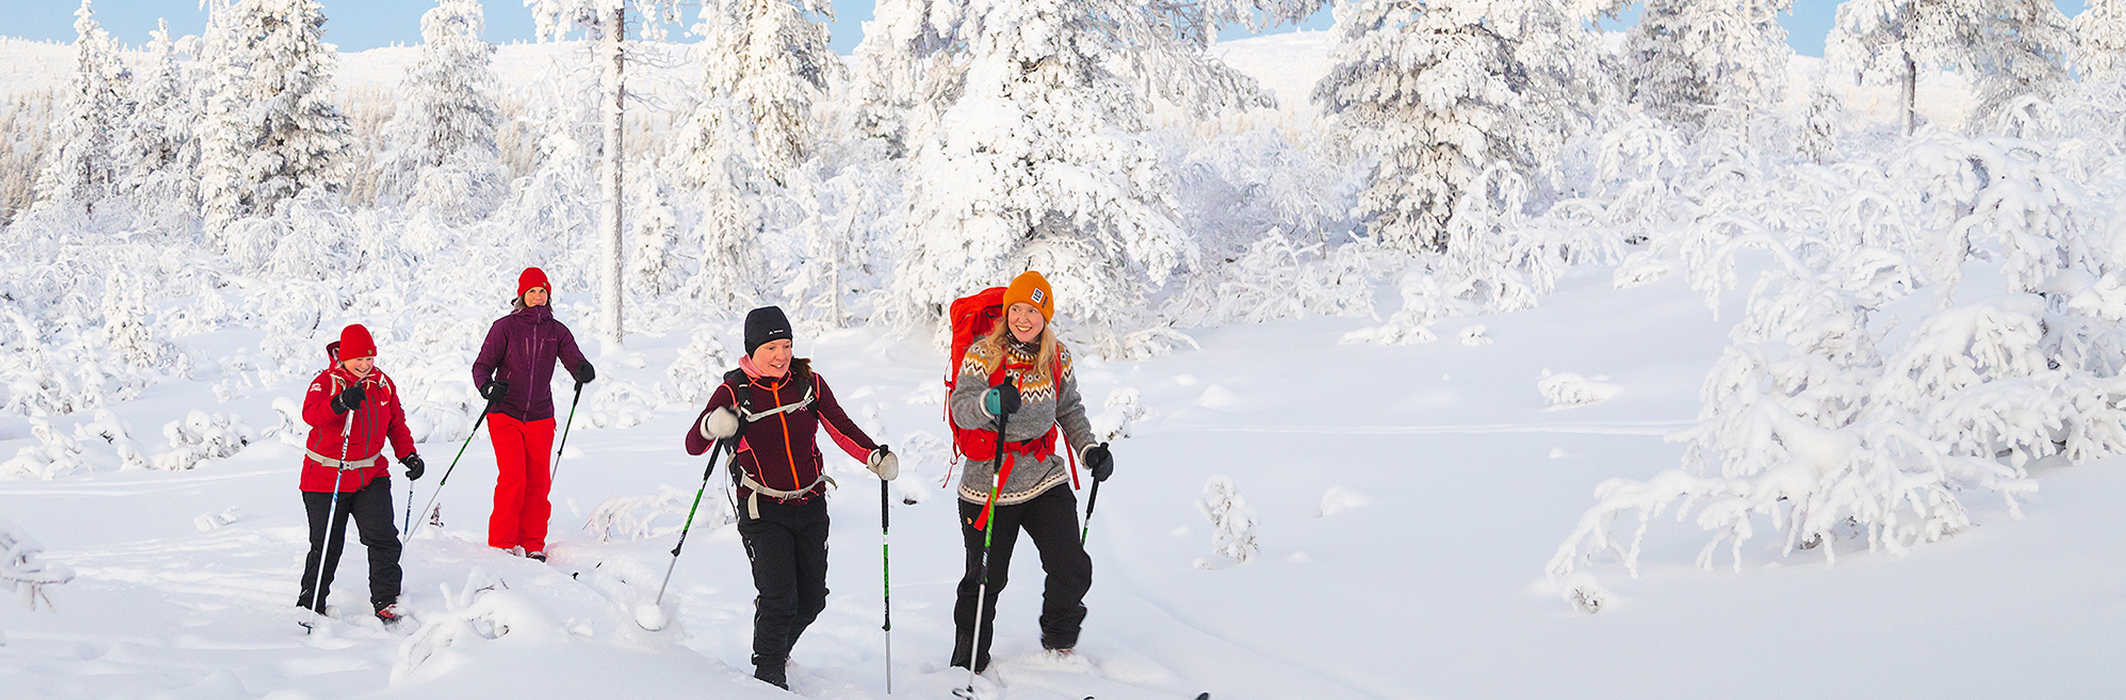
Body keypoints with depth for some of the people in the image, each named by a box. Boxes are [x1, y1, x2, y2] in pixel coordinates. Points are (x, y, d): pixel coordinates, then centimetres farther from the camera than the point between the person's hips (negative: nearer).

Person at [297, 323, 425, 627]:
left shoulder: (383, 384, 6)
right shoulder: (326, 382, -10)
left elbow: (396, 423, 16)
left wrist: (408, 455, 2)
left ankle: (386, 601, 3)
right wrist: (340, 403, -48)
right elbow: (311, 414, -30)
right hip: (326, 477, -4)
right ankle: (311, 602, 19)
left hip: (371, 475, 4)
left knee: (383, 538, -8)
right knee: (326, 545, 1)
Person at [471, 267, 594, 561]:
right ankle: (502, 543, -3)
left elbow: (575, 361, -3)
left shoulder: (556, 331, 7)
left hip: (540, 418, 3)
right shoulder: (504, 327, -2)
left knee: (538, 483, 3)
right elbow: (482, 366, -2)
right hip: (505, 416, -3)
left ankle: (533, 545, 14)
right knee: (513, 479, -14)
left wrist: (584, 371, -28)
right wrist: (489, 388, -23)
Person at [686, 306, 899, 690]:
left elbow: (842, 427, 2)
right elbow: (693, 445, -16)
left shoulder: (807, 381, -2)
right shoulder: (734, 391, -10)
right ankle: (769, 675, 5)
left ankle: (777, 648, 38)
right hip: (763, 511, -4)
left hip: (810, 506, 4)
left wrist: (875, 456, -16)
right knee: (779, 597, -15)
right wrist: (712, 426, -39)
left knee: (811, 599, 9)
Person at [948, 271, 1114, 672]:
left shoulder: (1057, 356, 3)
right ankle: (968, 663, 23)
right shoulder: (983, 354, -10)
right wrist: (991, 403, -39)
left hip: (1045, 480, 3)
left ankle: (1060, 646, 26)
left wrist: (1089, 449, 3)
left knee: (1072, 571, -2)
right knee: (986, 579, 3)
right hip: (989, 485, -3)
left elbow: (1070, 409, 17)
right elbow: (961, 411, -19)